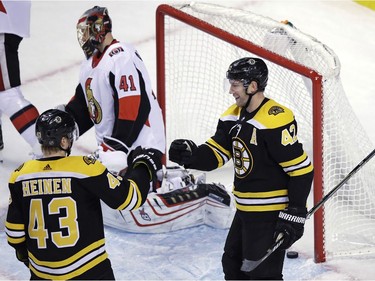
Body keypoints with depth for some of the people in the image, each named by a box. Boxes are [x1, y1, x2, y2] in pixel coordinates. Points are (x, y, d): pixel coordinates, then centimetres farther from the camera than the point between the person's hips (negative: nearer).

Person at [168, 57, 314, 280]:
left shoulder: (276, 120, -22)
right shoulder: (234, 116, 6)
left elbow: (301, 170, -21)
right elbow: (215, 154, 5)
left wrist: (295, 215, -20)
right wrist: (191, 155, -17)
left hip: (271, 214, -10)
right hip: (245, 211, 10)